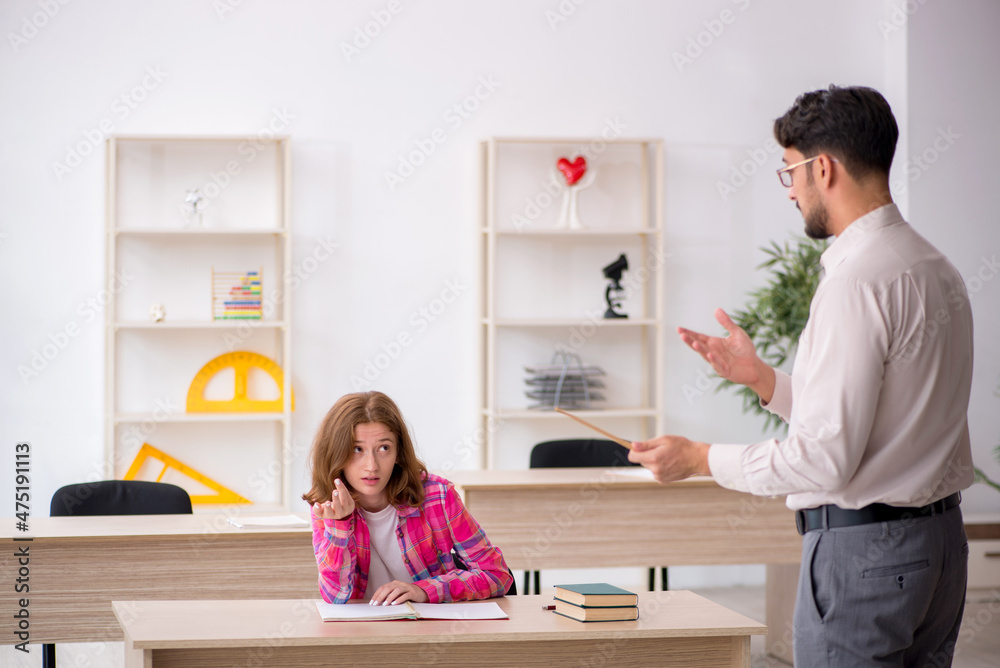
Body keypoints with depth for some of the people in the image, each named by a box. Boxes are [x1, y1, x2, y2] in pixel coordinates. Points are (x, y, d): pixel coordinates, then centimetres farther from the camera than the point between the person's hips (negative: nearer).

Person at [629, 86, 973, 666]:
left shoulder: (858, 282, -18)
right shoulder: (939, 270, 11)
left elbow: (825, 456, -21)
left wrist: (700, 458, -10)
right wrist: (760, 376, 16)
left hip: (862, 551, -9)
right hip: (942, 537, 9)